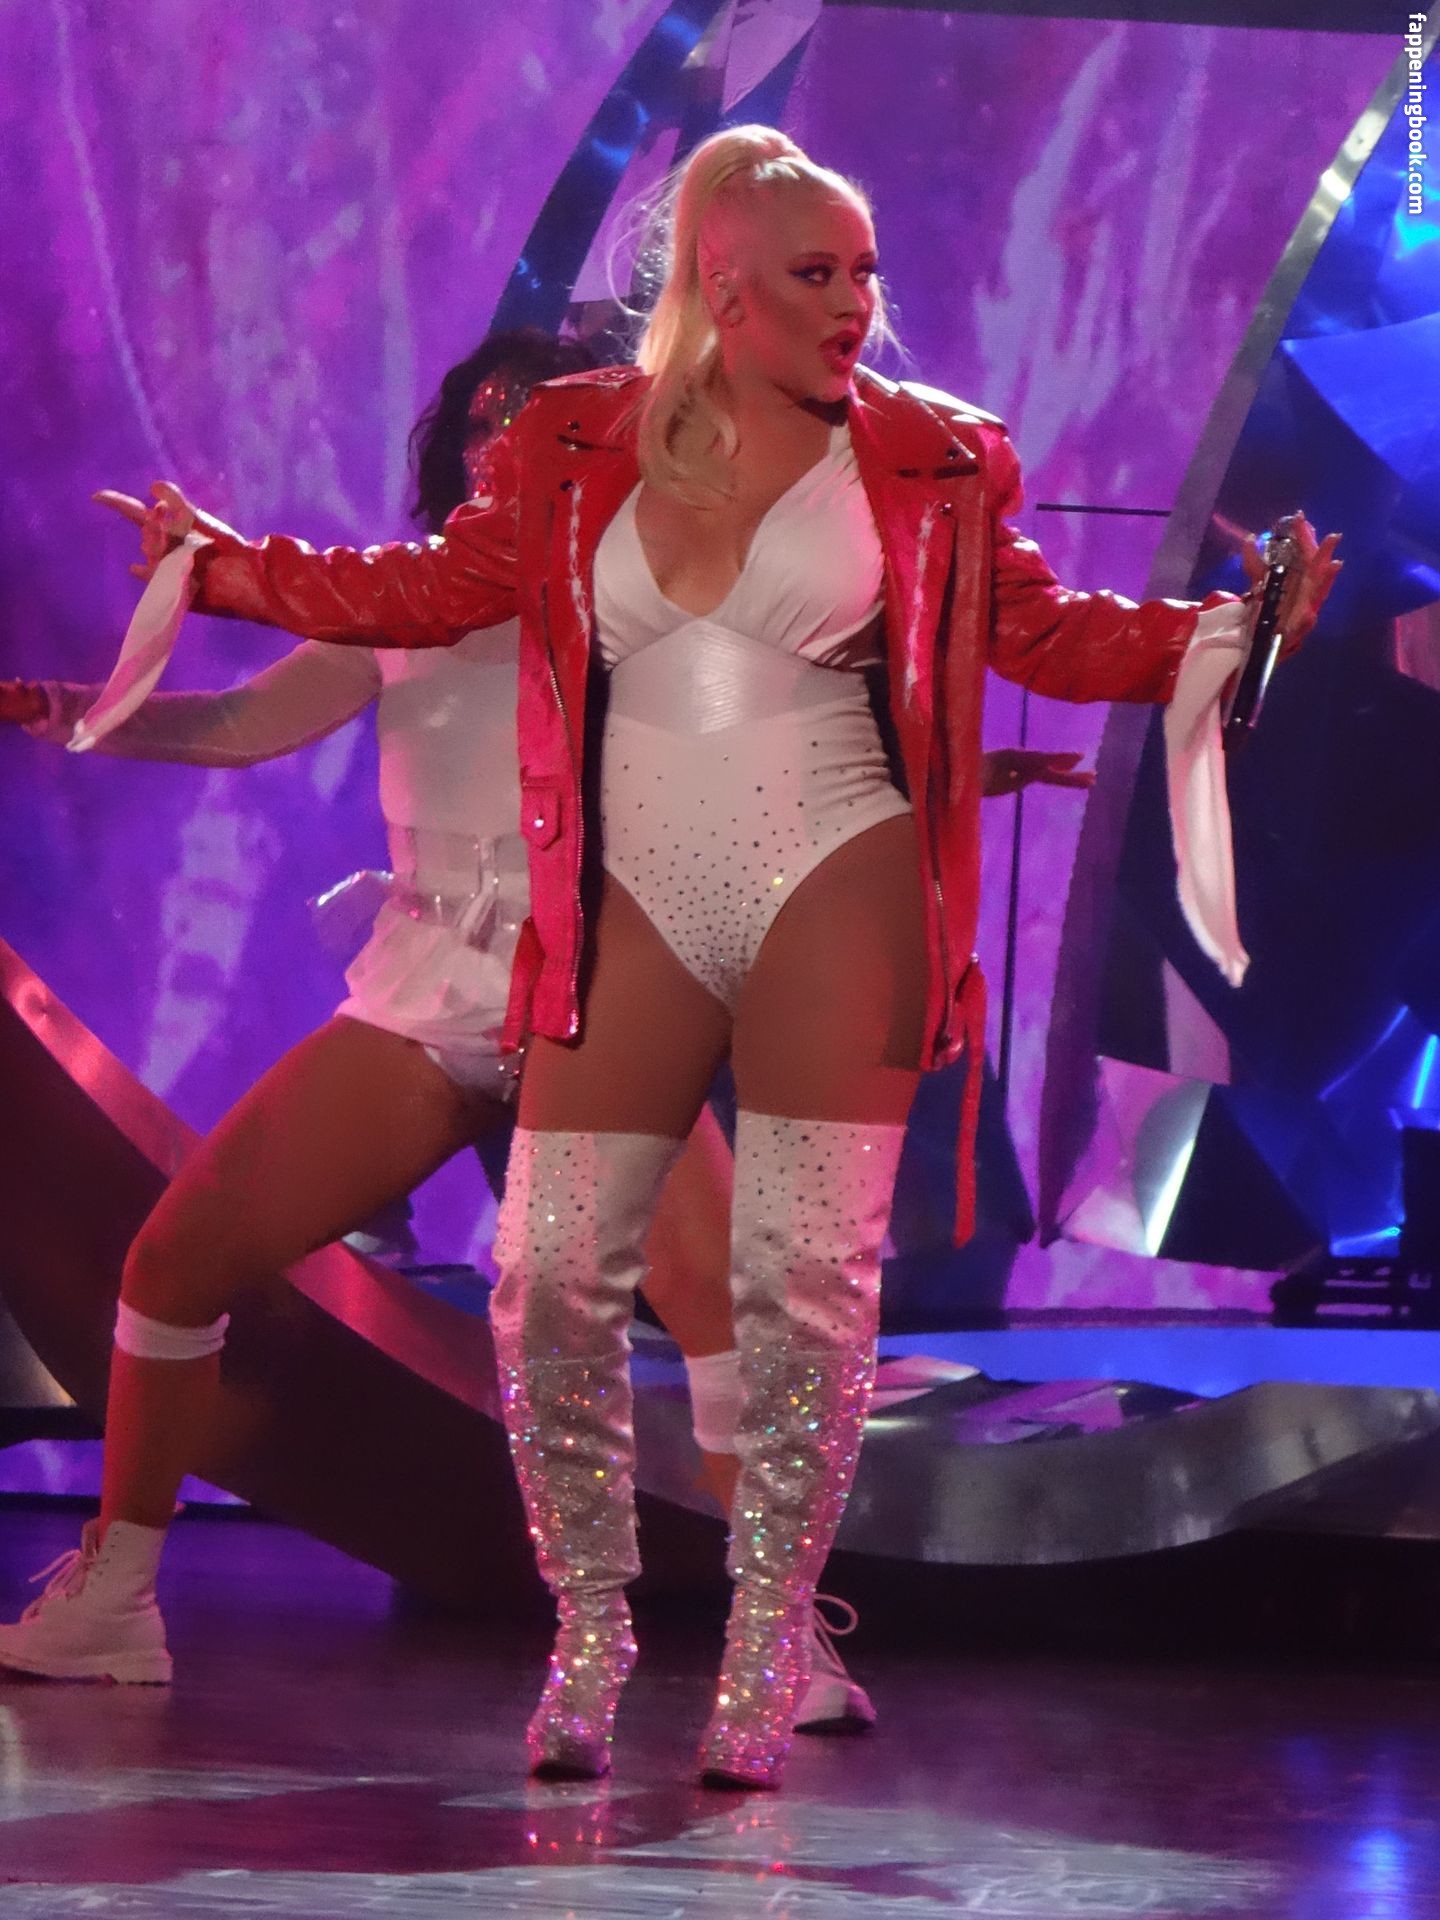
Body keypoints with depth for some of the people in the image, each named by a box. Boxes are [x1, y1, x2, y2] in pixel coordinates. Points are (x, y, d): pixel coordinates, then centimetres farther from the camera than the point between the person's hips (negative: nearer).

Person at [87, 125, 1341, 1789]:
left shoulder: (922, 460, 3)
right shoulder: (580, 449, 6)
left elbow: (1048, 637, 10)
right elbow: (429, 591, 14)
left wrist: (1226, 629, -3)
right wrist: (222, 565, 13)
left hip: (832, 899, -2)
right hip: (639, 905, 2)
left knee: (804, 1278, -5)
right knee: (551, 1273, -4)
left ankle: (763, 1665, 5)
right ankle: (588, 1643, 12)